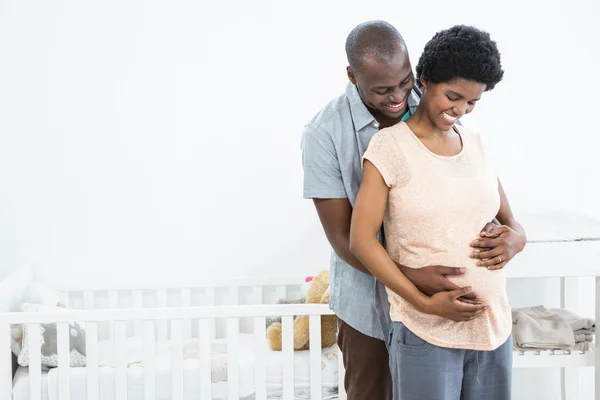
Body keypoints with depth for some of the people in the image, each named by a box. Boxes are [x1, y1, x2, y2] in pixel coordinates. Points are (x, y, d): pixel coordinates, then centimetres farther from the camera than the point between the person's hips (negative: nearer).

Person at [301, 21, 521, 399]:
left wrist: (488, 227, -22)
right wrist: (413, 277, -32)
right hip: (370, 296, -2)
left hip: (441, 291, 2)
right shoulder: (324, 133, -18)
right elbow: (344, 238, -17)